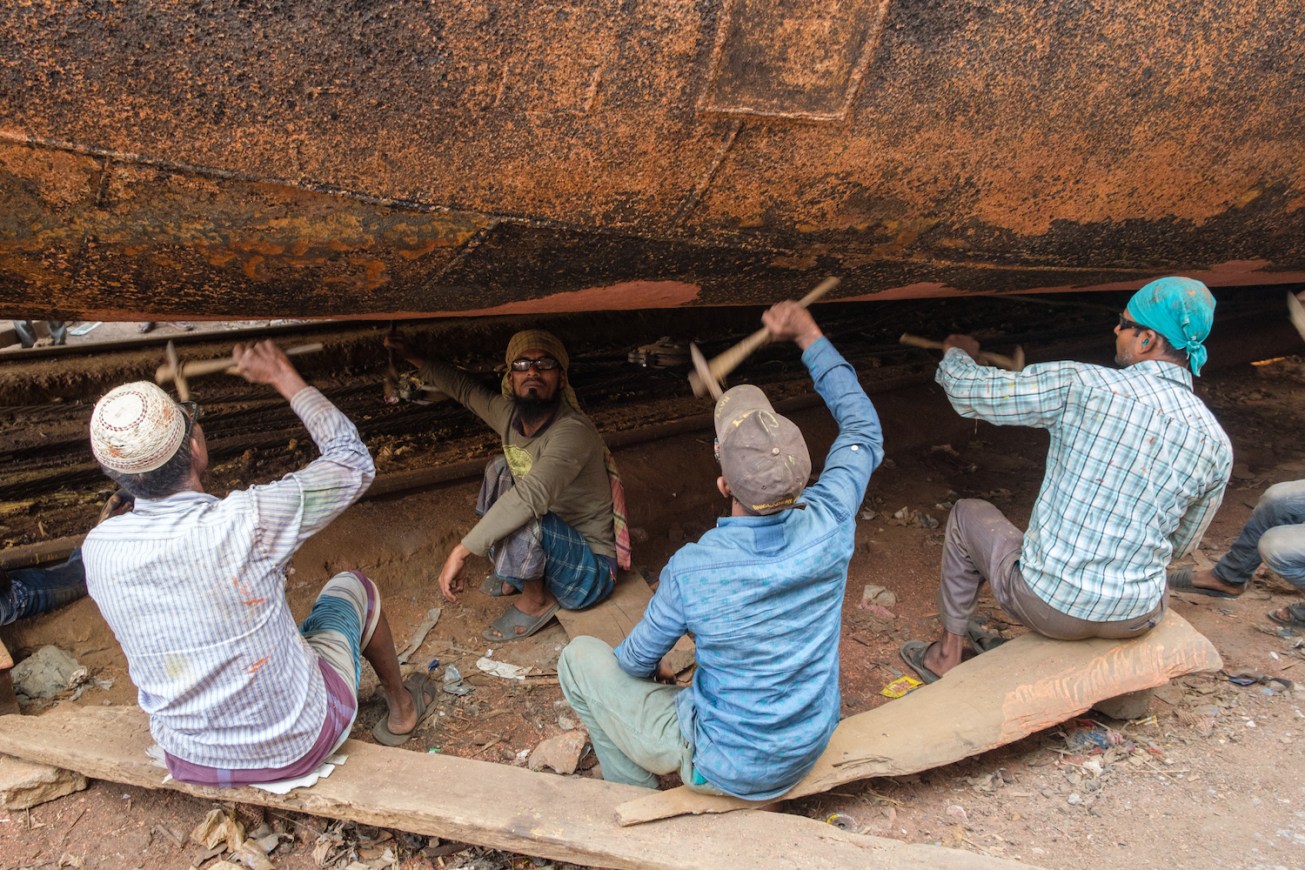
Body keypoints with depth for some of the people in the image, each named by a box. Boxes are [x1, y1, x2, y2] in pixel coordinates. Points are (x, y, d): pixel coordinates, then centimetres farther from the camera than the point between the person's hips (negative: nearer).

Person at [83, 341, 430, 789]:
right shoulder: (247, 522, -28)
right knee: (352, 585, 18)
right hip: (296, 746, -4)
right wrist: (284, 377, -5)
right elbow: (354, 463, -12)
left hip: (188, 763, 4)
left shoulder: (97, 549, -14)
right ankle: (401, 707, 41)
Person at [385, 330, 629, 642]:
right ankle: (516, 576, 18)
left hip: (591, 572, -8)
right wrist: (414, 358, 18)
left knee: (523, 519, -33)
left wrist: (462, 551, -43)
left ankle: (535, 600, -4)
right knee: (501, 470, 9)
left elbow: (532, 496, -44)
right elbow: (466, 388, 15)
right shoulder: (510, 415, -5)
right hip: (558, 543, 8)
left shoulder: (573, 432, -29)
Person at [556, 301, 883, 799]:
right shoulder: (828, 527, -21)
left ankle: (636, 797, 21)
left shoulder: (691, 571, -31)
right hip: (809, 754, 5)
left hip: (722, 770, -5)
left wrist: (656, 668, 15)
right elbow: (863, 430, -1)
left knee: (579, 659, 7)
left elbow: (638, 660, -10)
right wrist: (810, 336, 3)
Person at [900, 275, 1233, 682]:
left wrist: (955, 353, 17)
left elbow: (968, 393, -6)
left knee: (967, 515, 24)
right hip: (1137, 618, 4)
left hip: (1049, 604, -4)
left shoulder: (1080, 385, -15)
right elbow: (1182, 544, 11)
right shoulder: (1216, 443, -2)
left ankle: (948, 656, 33)